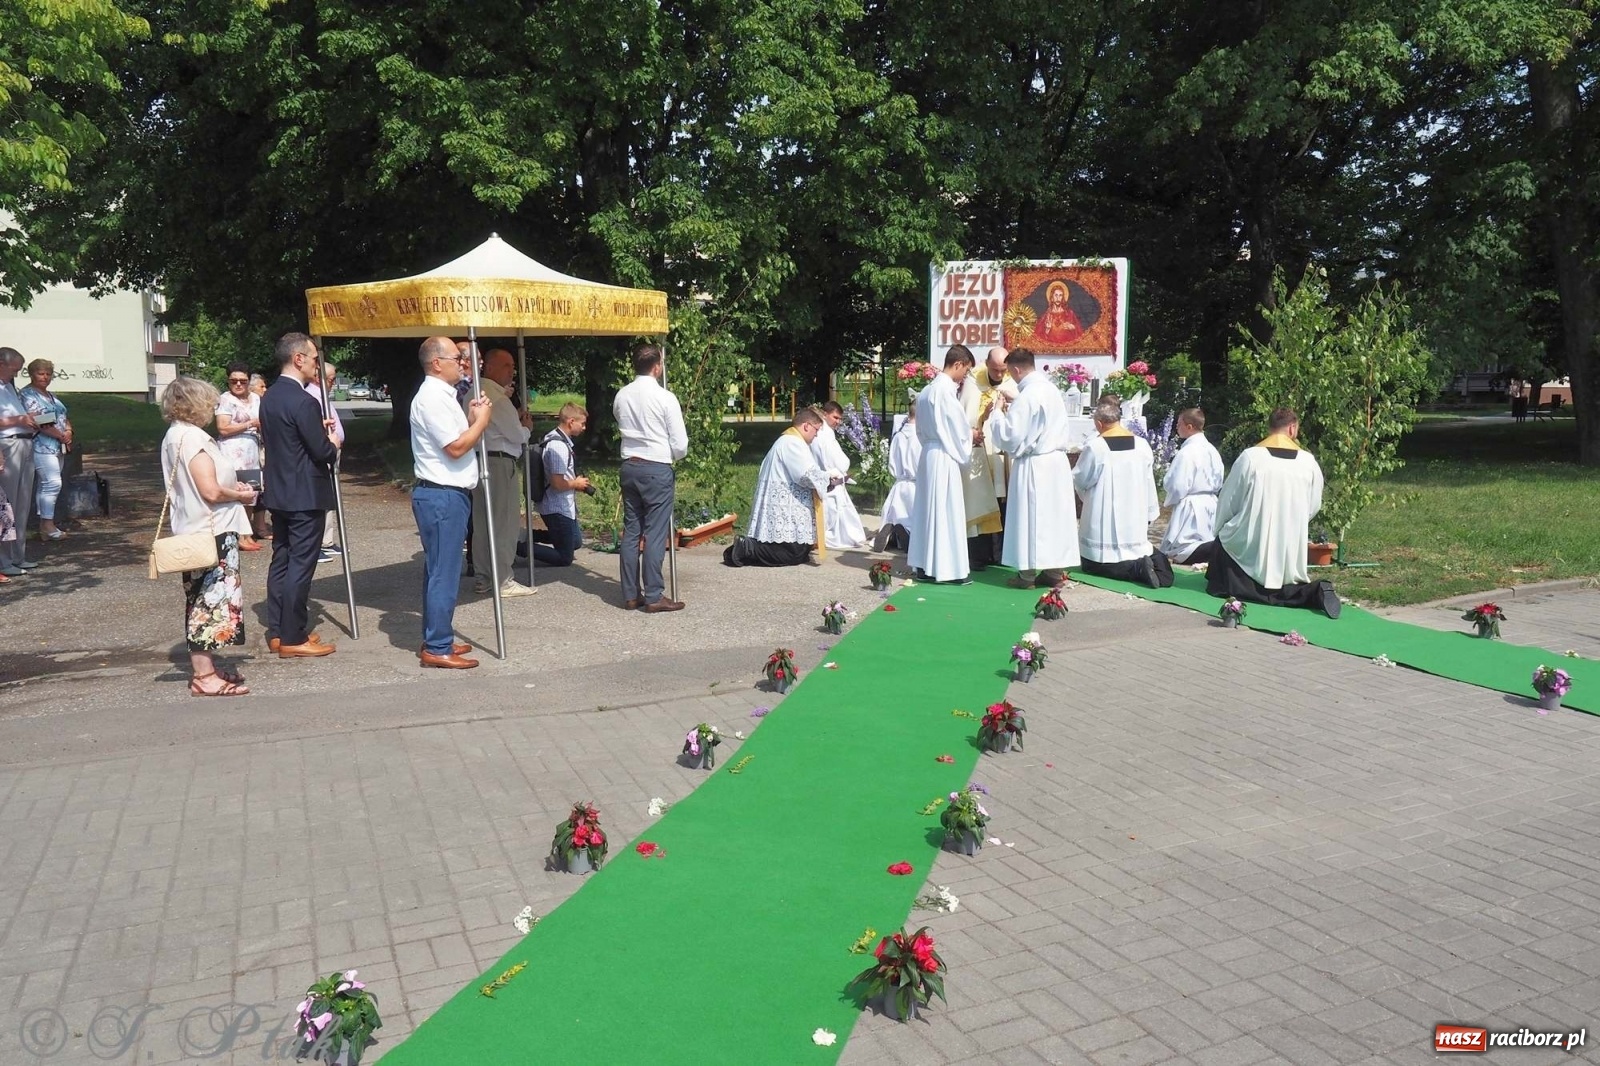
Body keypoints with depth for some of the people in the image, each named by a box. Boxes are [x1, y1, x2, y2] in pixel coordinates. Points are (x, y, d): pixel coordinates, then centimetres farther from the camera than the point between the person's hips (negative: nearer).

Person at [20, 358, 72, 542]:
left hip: (58, 447, 9)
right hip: (42, 447, -9)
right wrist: (60, 435, -17)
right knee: (53, 482, -15)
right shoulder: (27, 394, -7)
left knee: (46, 485, 11)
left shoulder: (52, 396, 20)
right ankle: (48, 525, -14)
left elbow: (64, 418, 21)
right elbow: (38, 422, -17)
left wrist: (68, 432, 0)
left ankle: (44, 523, 14)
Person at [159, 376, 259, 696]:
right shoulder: (193, 437, -18)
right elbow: (211, 491, -24)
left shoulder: (174, 435, 12)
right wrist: (241, 495, -7)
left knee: (202, 602, 16)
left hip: (194, 532, 10)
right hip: (211, 533, -10)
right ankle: (205, 678, -1)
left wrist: (231, 487, 14)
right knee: (211, 601, -5)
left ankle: (205, 668, 25)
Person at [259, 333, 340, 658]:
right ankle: (292, 639, 2)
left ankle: (277, 631, 20)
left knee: (281, 560, 13)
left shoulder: (269, 397, 9)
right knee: (300, 565, -3)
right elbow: (322, 451, -19)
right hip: (306, 495, -9)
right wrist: (333, 443, 3)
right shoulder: (304, 401, -19)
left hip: (279, 491, 9)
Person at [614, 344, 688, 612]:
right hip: (657, 469, -6)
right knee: (655, 534, -3)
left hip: (629, 466, 6)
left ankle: (631, 594, 14)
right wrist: (675, 456, 11)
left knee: (630, 531, 9)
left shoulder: (621, 396, 4)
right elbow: (680, 445, -9)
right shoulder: (665, 398, -11)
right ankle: (653, 596, -1)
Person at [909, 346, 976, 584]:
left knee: (929, 509, 11)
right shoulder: (946, 389, -15)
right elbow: (960, 428, -13)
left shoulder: (927, 390, 13)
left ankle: (925, 564, 16)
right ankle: (949, 569, 0)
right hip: (945, 457, -9)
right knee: (947, 511, -4)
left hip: (928, 454, 9)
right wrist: (972, 435, 8)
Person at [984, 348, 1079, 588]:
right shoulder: (1051, 389, 9)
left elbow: (1009, 437, -17)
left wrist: (998, 411, -5)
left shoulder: (1027, 396, -17)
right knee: (1055, 515, 10)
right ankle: (1055, 570, 15)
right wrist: (1011, 410, 16)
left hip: (1034, 466, -8)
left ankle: (1028, 574, 5)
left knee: (1031, 517, 0)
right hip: (1058, 461, 8)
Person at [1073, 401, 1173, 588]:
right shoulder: (1142, 445, 0)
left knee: (1093, 565, 7)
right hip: (1135, 521, 5)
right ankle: (1146, 561, -14)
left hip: (1104, 522, -4)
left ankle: (1137, 569, -16)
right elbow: (1150, 485, 7)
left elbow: (1079, 481, -2)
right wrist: (1150, 515, 17)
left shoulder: (1094, 447, -13)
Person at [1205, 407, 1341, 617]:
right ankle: (1312, 592, -10)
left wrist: (1220, 529, 16)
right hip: (1291, 548, 3)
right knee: (1284, 587, 21)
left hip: (1250, 546, -3)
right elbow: (1313, 506, 7)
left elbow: (1227, 501, -1)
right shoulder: (1308, 462, -2)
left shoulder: (1250, 457, -9)